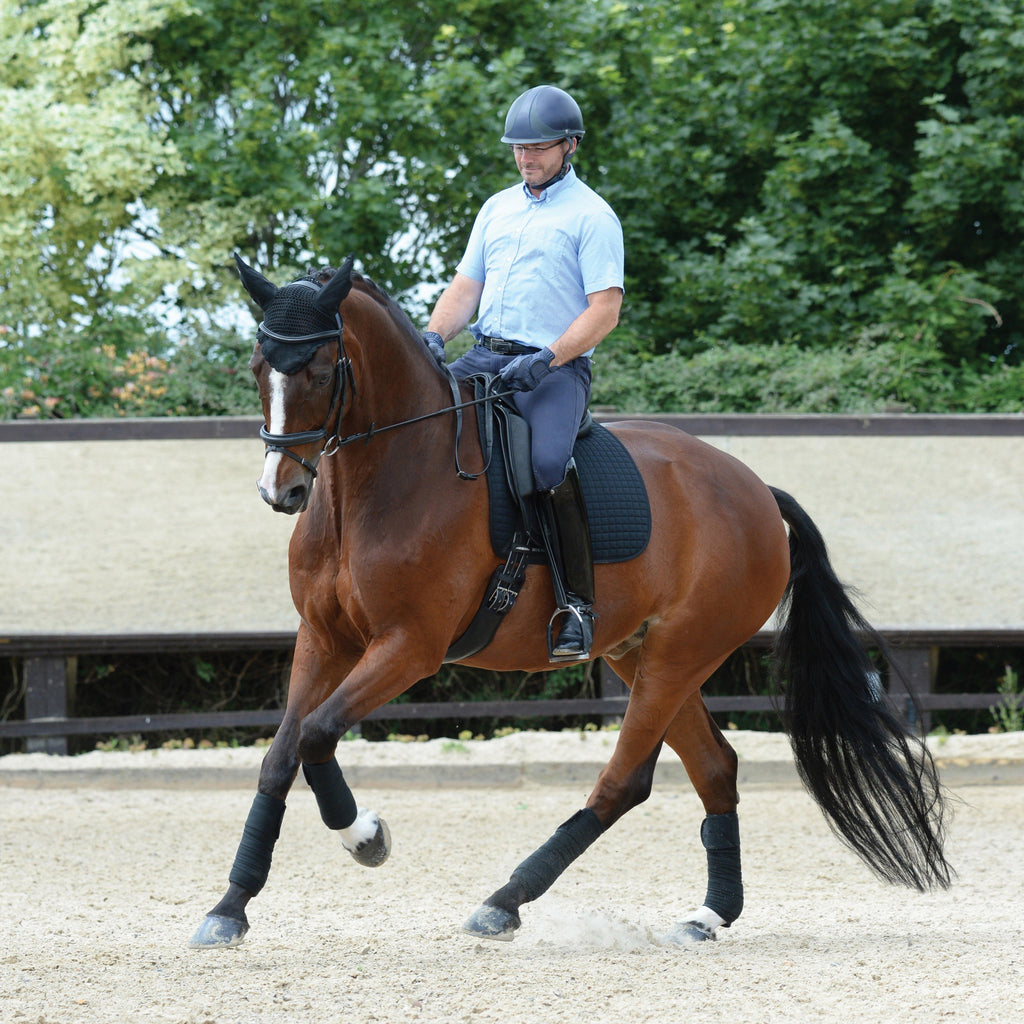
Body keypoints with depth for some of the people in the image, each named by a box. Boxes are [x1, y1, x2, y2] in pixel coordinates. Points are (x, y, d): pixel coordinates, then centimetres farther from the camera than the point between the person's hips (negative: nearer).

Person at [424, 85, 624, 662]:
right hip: (484, 356, 7)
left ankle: (577, 604, -25)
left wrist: (545, 361, -20)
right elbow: (466, 288, 19)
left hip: (557, 369, -7)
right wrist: (434, 338, -1)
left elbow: (604, 311, -9)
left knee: (549, 463, -32)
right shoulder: (498, 209, 19)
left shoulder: (592, 217, -1)